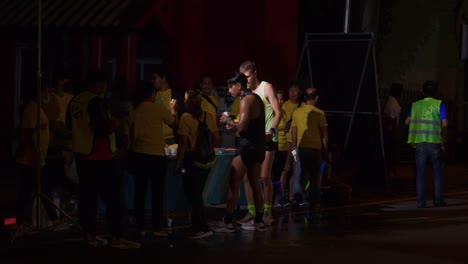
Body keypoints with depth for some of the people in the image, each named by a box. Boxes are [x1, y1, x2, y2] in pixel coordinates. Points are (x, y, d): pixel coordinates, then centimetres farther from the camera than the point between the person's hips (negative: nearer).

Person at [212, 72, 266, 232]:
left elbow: (242, 127, -22)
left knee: (234, 183, -7)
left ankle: (228, 222, -8)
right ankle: (258, 221, 17)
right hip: (258, 145, 10)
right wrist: (235, 124, 13)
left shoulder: (246, 100, -14)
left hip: (248, 146, -10)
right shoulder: (256, 98, 16)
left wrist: (232, 123, -4)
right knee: (255, 183, 13)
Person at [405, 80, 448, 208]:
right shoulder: (439, 105, -1)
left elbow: (407, 121, 7)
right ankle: (438, 200, 10)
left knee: (420, 173, 4)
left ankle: (421, 201, 2)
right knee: (437, 171, 10)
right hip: (434, 141, -2)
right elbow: (444, 123, -8)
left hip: (419, 142, 2)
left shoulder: (415, 105, 8)